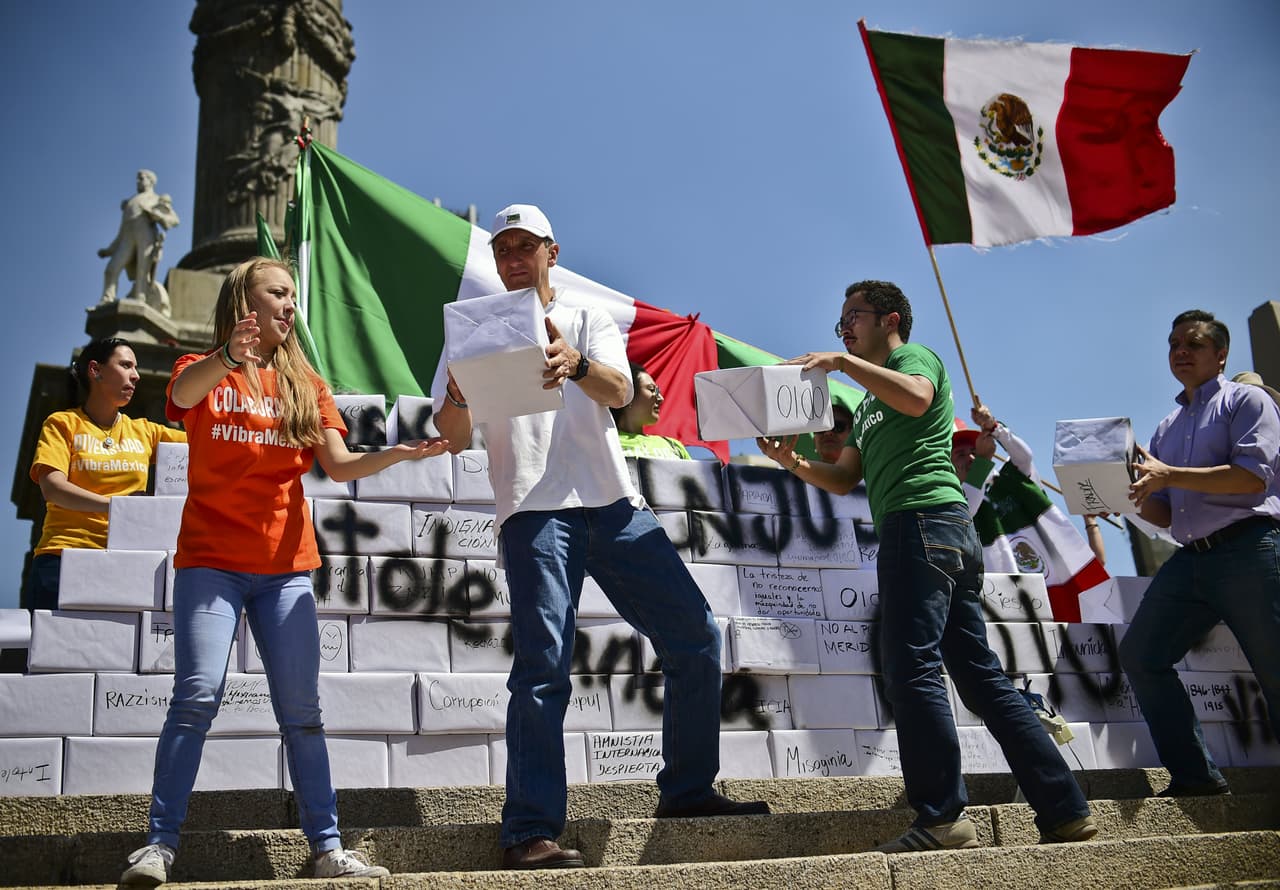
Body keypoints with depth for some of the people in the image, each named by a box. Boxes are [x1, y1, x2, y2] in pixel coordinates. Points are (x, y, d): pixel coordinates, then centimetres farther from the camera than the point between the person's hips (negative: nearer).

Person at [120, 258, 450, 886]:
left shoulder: (306, 384, 13)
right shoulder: (202, 371, 6)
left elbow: (339, 466, 2)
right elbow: (184, 393, -20)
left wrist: (397, 454, -18)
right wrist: (227, 358, -43)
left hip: (285, 565, 3)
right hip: (211, 559, -2)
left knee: (301, 709, 1)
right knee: (197, 694, -12)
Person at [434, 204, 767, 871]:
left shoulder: (590, 322, 17)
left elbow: (620, 392, -5)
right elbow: (452, 439, 4)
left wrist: (575, 364, -28)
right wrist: (458, 393, -20)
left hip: (614, 504, 3)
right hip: (534, 511, -2)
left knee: (696, 638, 2)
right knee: (542, 665, -12)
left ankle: (687, 791, 17)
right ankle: (528, 832, -7)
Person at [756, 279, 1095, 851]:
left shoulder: (914, 355, 7)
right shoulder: (869, 406, 32)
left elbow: (915, 398, -18)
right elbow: (843, 479, 24)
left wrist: (842, 363, -15)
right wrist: (794, 463, 7)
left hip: (923, 519, -10)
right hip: (946, 533, 10)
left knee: (910, 669, -15)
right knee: (981, 677, 6)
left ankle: (942, 819, -14)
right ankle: (1064, 812, 8)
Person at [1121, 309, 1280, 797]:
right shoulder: (1166, 429, 23)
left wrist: (1168, 475, -17)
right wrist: (1135, 496, -1)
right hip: (1190, 558, 7)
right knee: (1140, 653, -6)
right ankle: (1195, 775, -1)